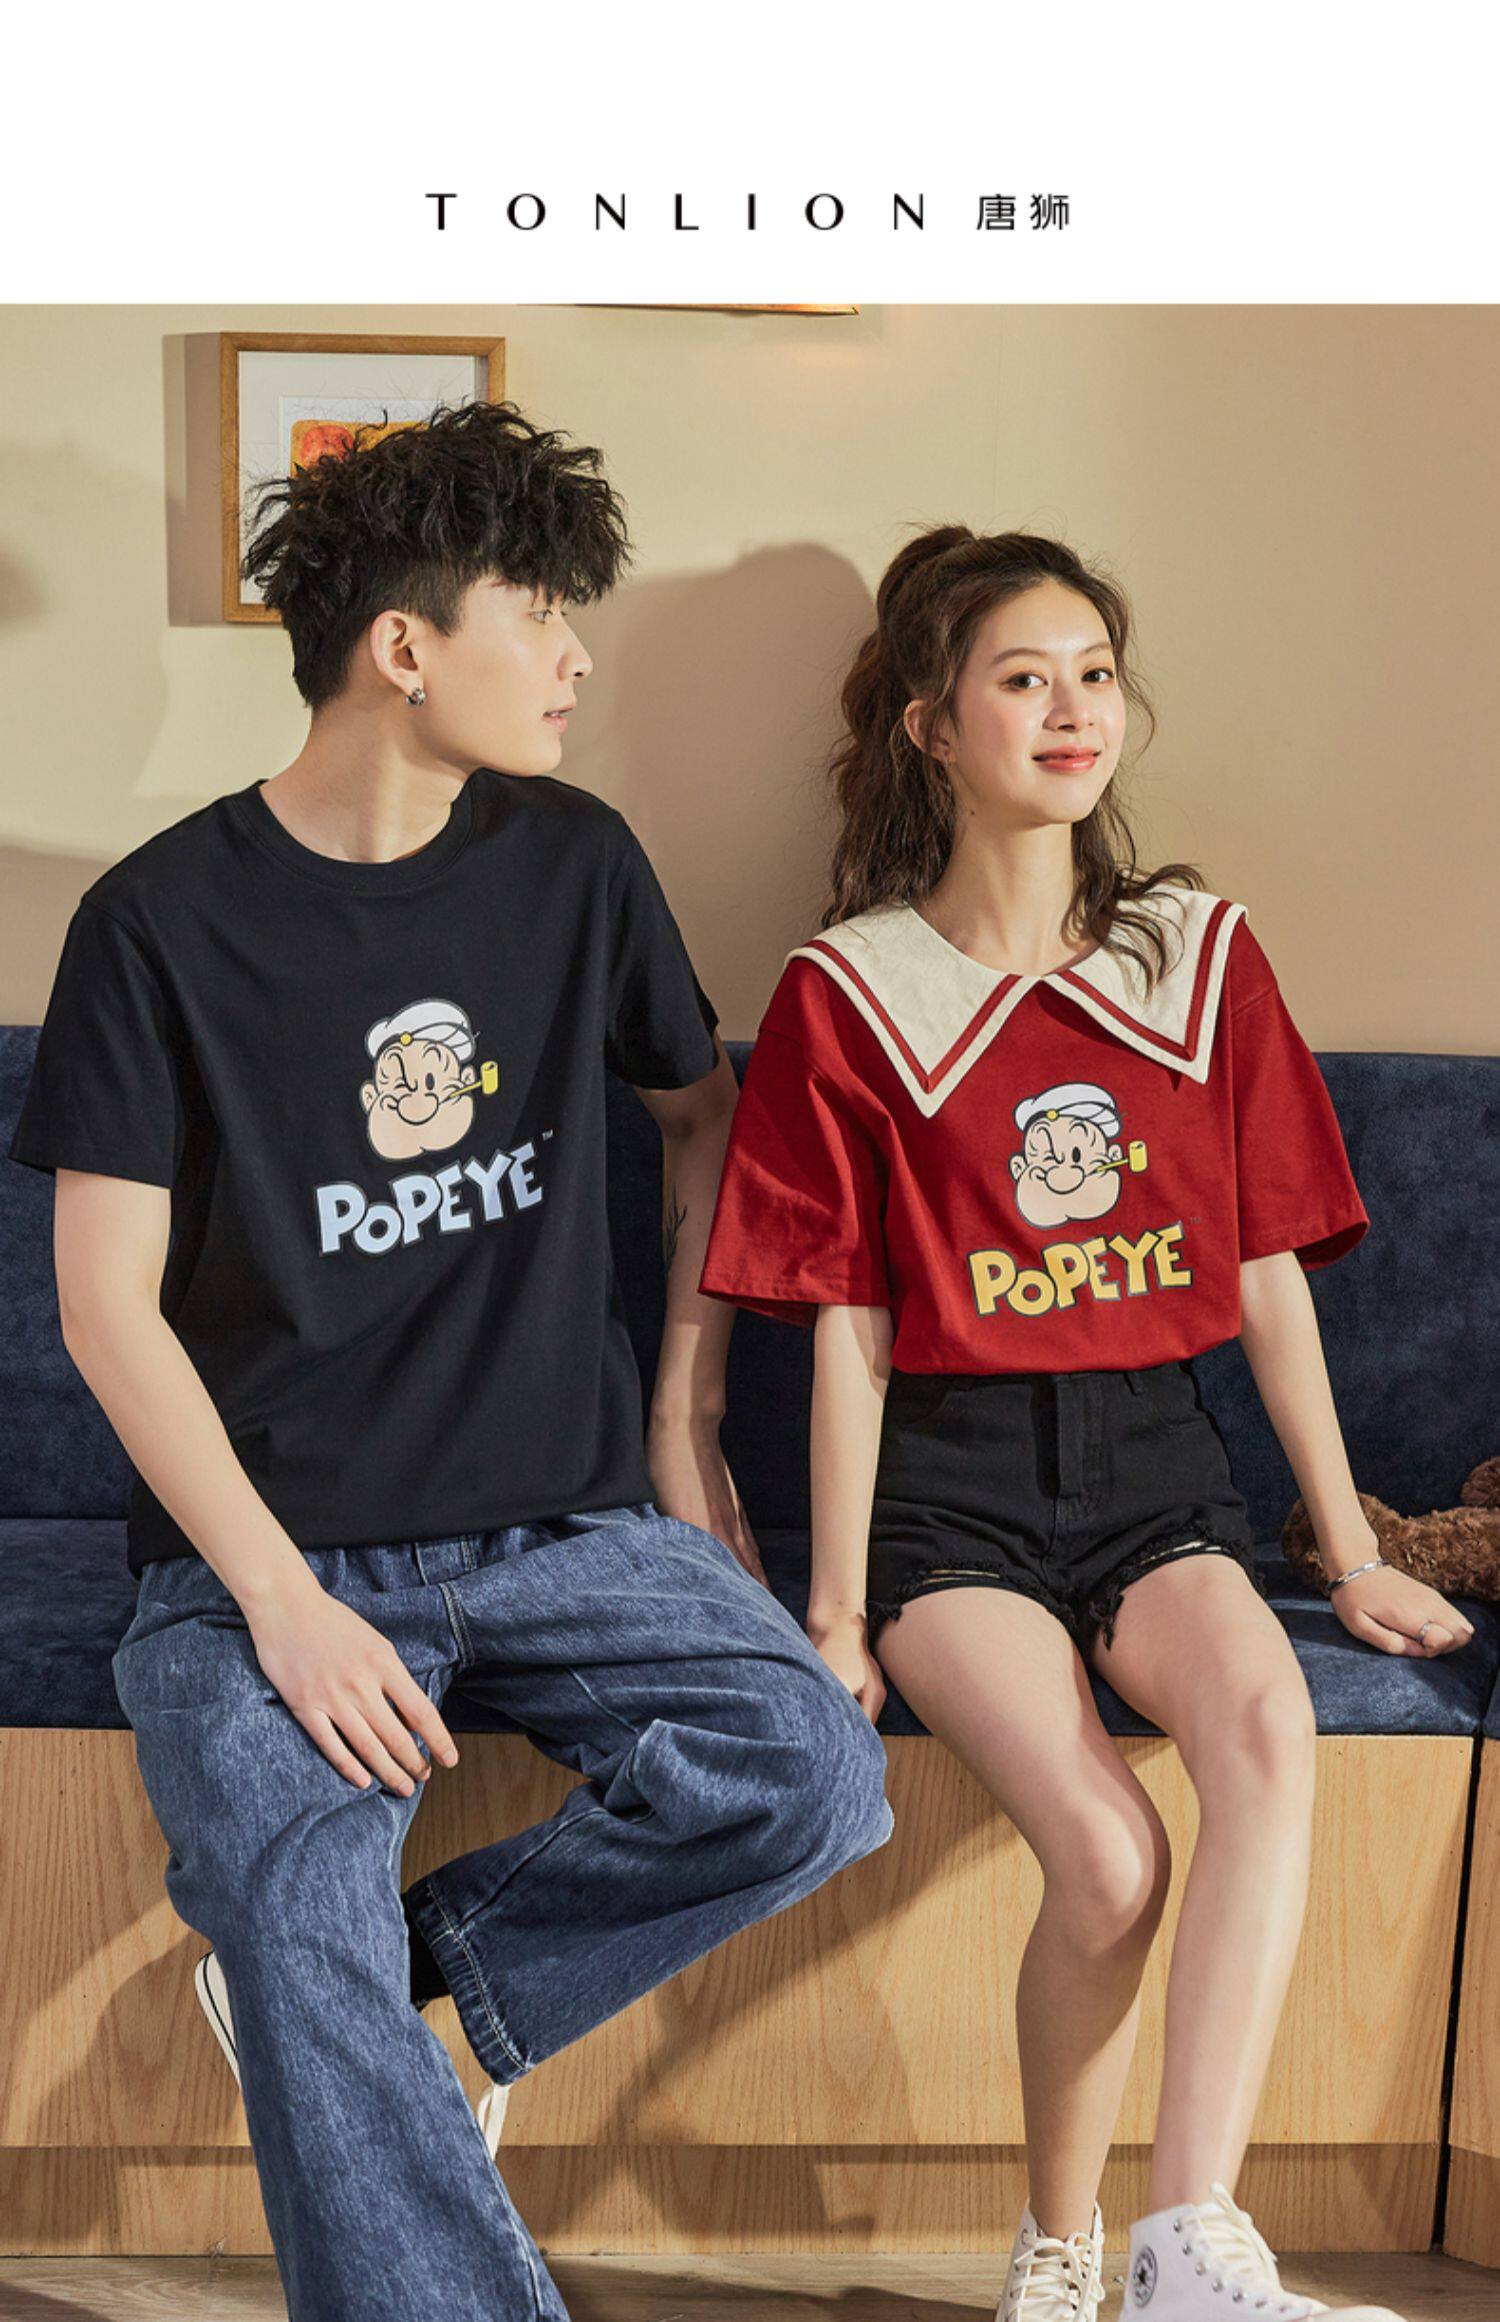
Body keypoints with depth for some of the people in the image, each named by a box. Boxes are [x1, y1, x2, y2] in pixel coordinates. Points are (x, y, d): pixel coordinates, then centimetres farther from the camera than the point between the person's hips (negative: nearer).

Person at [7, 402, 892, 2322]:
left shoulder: (574, 864, 6)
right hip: (272, 1544, -3)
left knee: (817, 1779, -20)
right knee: (290, 1892, -30)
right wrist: (284, 1601, -16)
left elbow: (705, 1111, 21)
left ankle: (389, 1983, -2)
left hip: (566, 1519, 4)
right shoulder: (165, 921, -5)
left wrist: (684, 1420, 12)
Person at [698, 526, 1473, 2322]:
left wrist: (1352, 1553, 10)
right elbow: (848, 1327, -2)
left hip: (1156, 1463, 3)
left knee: (1265, 1723, -30)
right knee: (1108, 1853, -24)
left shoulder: (1202, 958, 8)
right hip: (955, 1480, -3)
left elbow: (1269, 1276, 10)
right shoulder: (843, 996, -1)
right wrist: (837, 1609, -4)